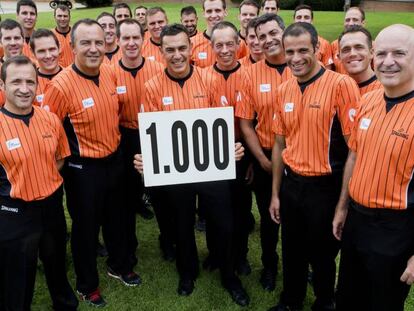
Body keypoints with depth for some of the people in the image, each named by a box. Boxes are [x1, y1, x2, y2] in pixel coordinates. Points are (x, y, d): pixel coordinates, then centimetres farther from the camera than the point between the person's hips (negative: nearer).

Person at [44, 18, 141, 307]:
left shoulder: (110, 72, -3)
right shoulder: (61, 85, -22)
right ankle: (87, 285, 35)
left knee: (117, 219, 23)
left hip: (115, 159, 6)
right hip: (83, 168, -6)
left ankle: (119, 265, 47)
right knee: (86, 227, 13)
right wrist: (67, 161, -8)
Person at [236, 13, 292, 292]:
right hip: (265, 159, 1)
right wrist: (263, 161, -8)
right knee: (269, 217, 16)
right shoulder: (252, 74, -5)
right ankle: (269, 265, 39)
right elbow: (245, 124, -3)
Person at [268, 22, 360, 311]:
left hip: (325, 186, -5)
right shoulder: (284, 90, 3)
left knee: (321, 253, 15)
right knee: (292, 250, 20)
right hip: (291, 183, 5)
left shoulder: (341, 84, -15)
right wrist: (275, 194, 12)